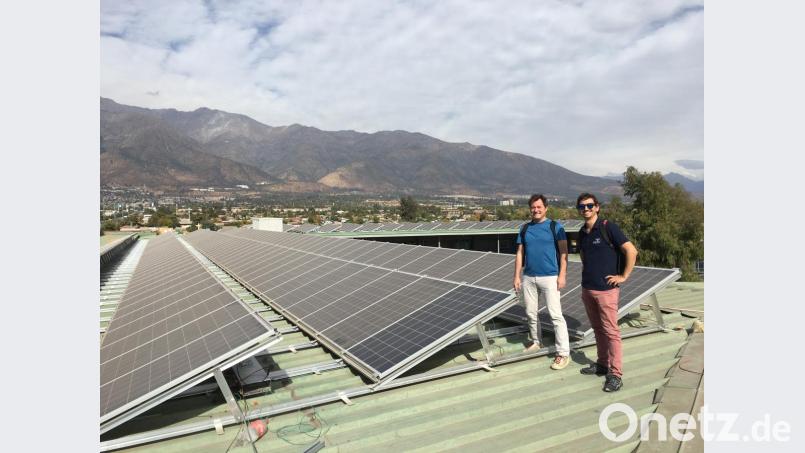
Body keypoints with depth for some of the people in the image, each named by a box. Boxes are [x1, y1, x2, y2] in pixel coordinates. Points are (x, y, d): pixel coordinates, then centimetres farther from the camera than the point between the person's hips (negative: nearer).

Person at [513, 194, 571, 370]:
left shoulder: (555, 226, -2)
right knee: (531, 313, 14)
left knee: (555, 315, -6)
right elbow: (520, 254, 11)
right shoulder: (525, 228, 10)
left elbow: (563, 252, -5)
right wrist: (517, 276, 7)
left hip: (549, 277, -5)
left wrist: (562, 275, -13)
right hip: (528, 278, 5)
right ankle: (536, 342, 32)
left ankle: (563, 353, 0)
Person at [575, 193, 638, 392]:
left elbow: (631, 251, -15)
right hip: (587, 289, 7)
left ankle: (615, 375, 5)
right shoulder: (581, 233, 10)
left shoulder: (608, 227, -11)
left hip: (606, 289, -7)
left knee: (610, 331, -2)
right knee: (598, 329, 16)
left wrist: (624, 276, -12)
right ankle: (602, 364, 28)